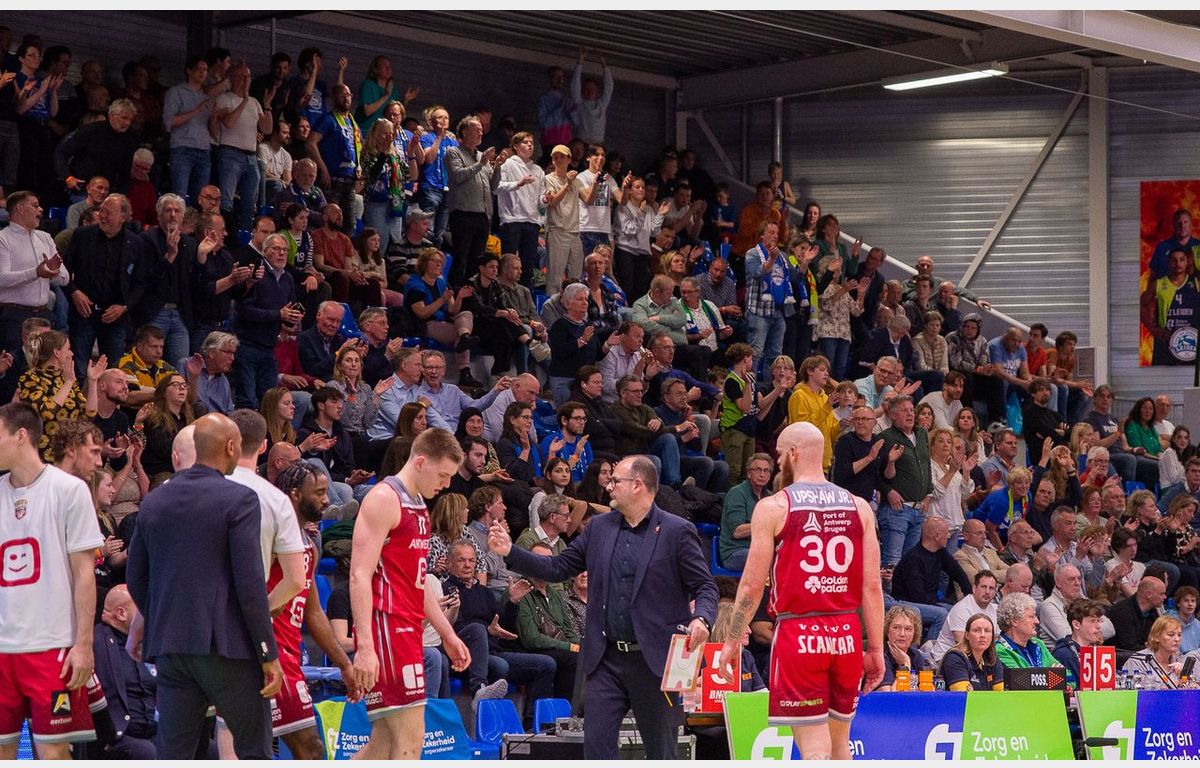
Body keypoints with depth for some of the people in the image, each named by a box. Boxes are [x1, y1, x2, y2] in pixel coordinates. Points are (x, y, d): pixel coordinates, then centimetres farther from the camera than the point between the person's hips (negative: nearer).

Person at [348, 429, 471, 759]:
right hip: (386, 625, -10)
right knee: (410, 737, -13)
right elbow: (359, 576, -17)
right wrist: (365, 645, -24)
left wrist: (447, 634, 24)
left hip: (407, 628, 10)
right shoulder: (384, 499, -10)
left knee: (384, 742, 9)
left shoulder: (418, 506, 20)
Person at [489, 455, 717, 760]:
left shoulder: (677, 531, -3)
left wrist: (701, 618, -23)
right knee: (596, 745, -2)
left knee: (661, 751, 6)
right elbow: (558, 568, 12)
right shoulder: (599, 527, 11)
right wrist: (510, 552, 1)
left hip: (655, 661, -4)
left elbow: (705, 585, -3)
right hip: (606, 660, 4)